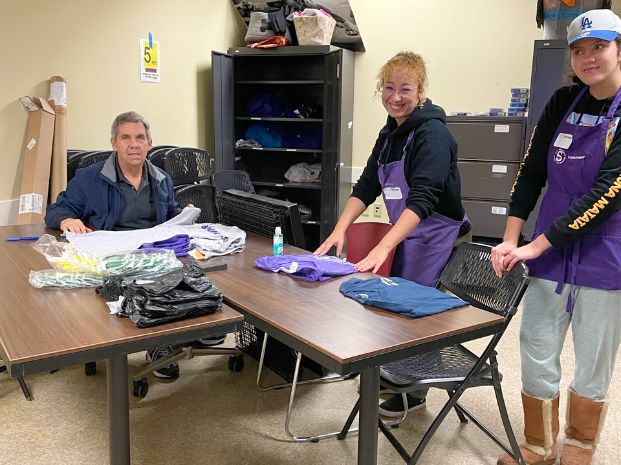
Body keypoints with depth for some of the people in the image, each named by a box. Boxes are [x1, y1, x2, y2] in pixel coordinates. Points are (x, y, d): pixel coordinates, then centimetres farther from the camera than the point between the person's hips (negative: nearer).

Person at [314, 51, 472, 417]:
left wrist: (383, 247, -39)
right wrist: (340, 230, -5)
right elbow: (366, 187, 7)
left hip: (442, 240, -7)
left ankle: (415, 391, 24)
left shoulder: (432, 133, -19)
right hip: (408, 237, 7)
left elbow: (423, 198, -30)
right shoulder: (390, 133, 6)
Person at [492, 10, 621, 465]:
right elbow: (531, 170, 4)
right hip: (551, 251, 4)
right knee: (536, 354, 8)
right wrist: (510, 239, -6)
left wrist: (536, 245, -21)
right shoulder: (564, 102, 4)